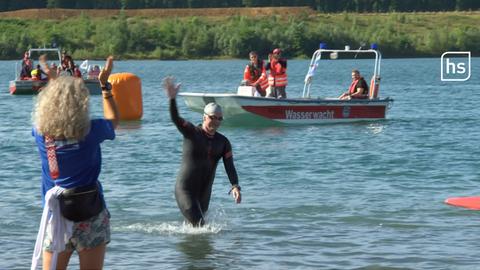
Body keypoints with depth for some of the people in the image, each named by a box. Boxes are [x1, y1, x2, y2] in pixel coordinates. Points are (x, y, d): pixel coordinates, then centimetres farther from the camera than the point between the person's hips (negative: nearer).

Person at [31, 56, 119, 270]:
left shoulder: (42, 133, -4)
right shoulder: (90, 132, -11)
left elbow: (43, 111, 22)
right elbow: (113, 120, 13)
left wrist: (53, 84, 30)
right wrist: (105, 85, 18)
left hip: (55, 216, 2)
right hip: (90, 215, -2)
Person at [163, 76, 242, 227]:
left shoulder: (223, 142, 5)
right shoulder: (191, 132, -7)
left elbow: (230, 167, -3)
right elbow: (175, 119, -23)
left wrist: (235, 186, -20)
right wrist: (172, 98, -41)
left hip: (204, 193, 5)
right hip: (185, 190, -5)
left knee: (196, 225, 16)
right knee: (199, 225, -17)